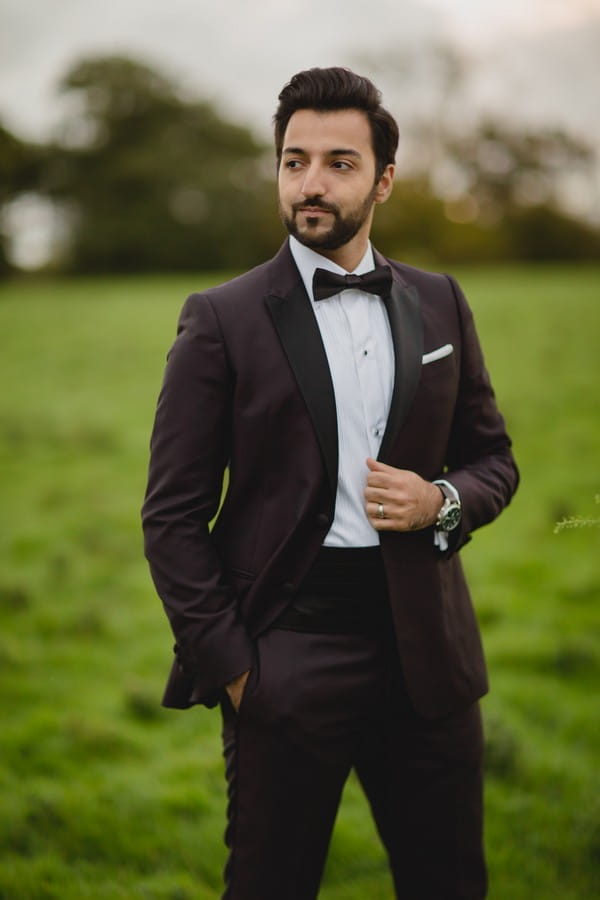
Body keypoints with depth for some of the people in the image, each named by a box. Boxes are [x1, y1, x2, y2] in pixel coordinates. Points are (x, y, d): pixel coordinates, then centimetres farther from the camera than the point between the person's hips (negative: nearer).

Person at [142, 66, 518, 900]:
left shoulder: (438, 302, 9)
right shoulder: (221, 320, -3)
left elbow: (494, 458, 16)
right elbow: (173, 517, -4)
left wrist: (442, 501, -6)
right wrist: (229, 666, -9)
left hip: (425, 655, 4)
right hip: (286, 665, -3)